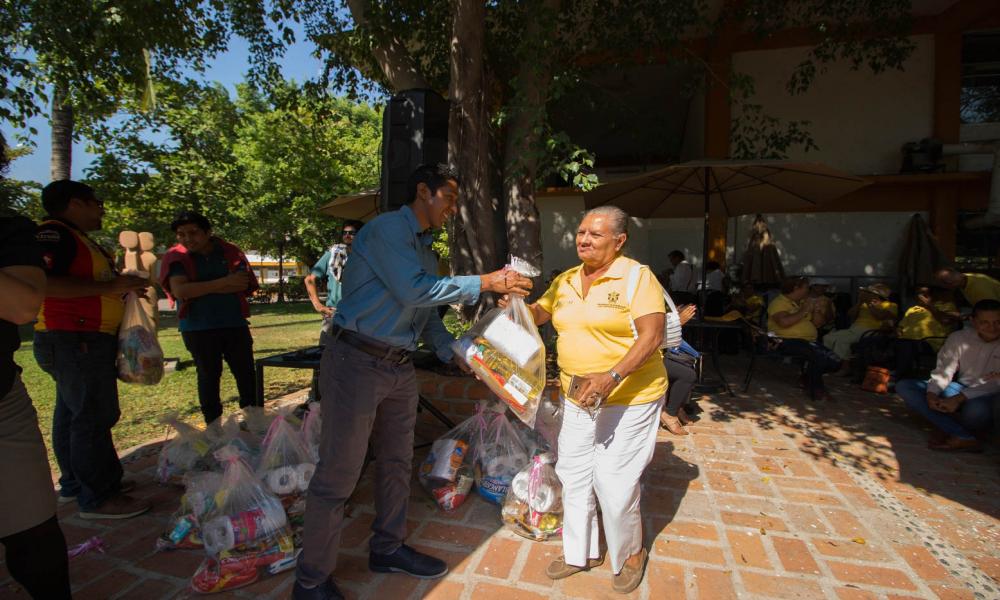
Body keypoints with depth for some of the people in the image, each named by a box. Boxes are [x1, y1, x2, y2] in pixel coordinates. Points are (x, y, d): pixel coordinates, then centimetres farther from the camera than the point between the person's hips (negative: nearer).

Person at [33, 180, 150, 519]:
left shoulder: (77, 238, 18)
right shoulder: (53, 233, -14)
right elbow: (42, 282, -28)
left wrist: (121, 286, 16)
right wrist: (108, 287, -25)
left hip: (84, 341, 11)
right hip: (75, 341, -11)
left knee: (72, 413, 17)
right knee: (92, 417, -7)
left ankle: (74, 484, 30)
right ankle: (96, 498, 1)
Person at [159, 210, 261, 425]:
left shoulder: (230, 252, 2)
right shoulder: (176, 257, -1)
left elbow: (249, 285, -8)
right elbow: (180, 290, -16)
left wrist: (200, 289, -14)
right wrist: (225, 283, -17)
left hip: (235, 324, 1)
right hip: (199, 328, -1)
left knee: (247, 375, 5)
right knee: (208, 377, 10)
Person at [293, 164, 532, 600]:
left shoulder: (426, 250, 15)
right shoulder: (386, 228, -11)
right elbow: (413, 291, -24)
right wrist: (485, 283, -20)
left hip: (400, 367, 9)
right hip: (357, 363, -9)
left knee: (397, 462, 18)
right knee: (338, 474, 1)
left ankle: (387, 548, 38)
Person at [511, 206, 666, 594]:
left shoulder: (637, 277, -13)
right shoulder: (565, 281, 6)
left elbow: (652, 336, -20)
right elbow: (538, 314, 15)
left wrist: (612, 377, -31)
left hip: (629, 398, -6)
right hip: (577, 397, 7)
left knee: (613, 482, 0)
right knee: (573, 474, 14)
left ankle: (631, 554, 32)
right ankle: (581, 552, 38)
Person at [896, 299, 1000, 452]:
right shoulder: (959, 338, -1)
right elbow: (943, 372, -3)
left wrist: (959, 398, -28)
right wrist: (932, 394, -24)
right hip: (962, 391, 5)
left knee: (976, 409, -43)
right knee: (903, 386, -16)